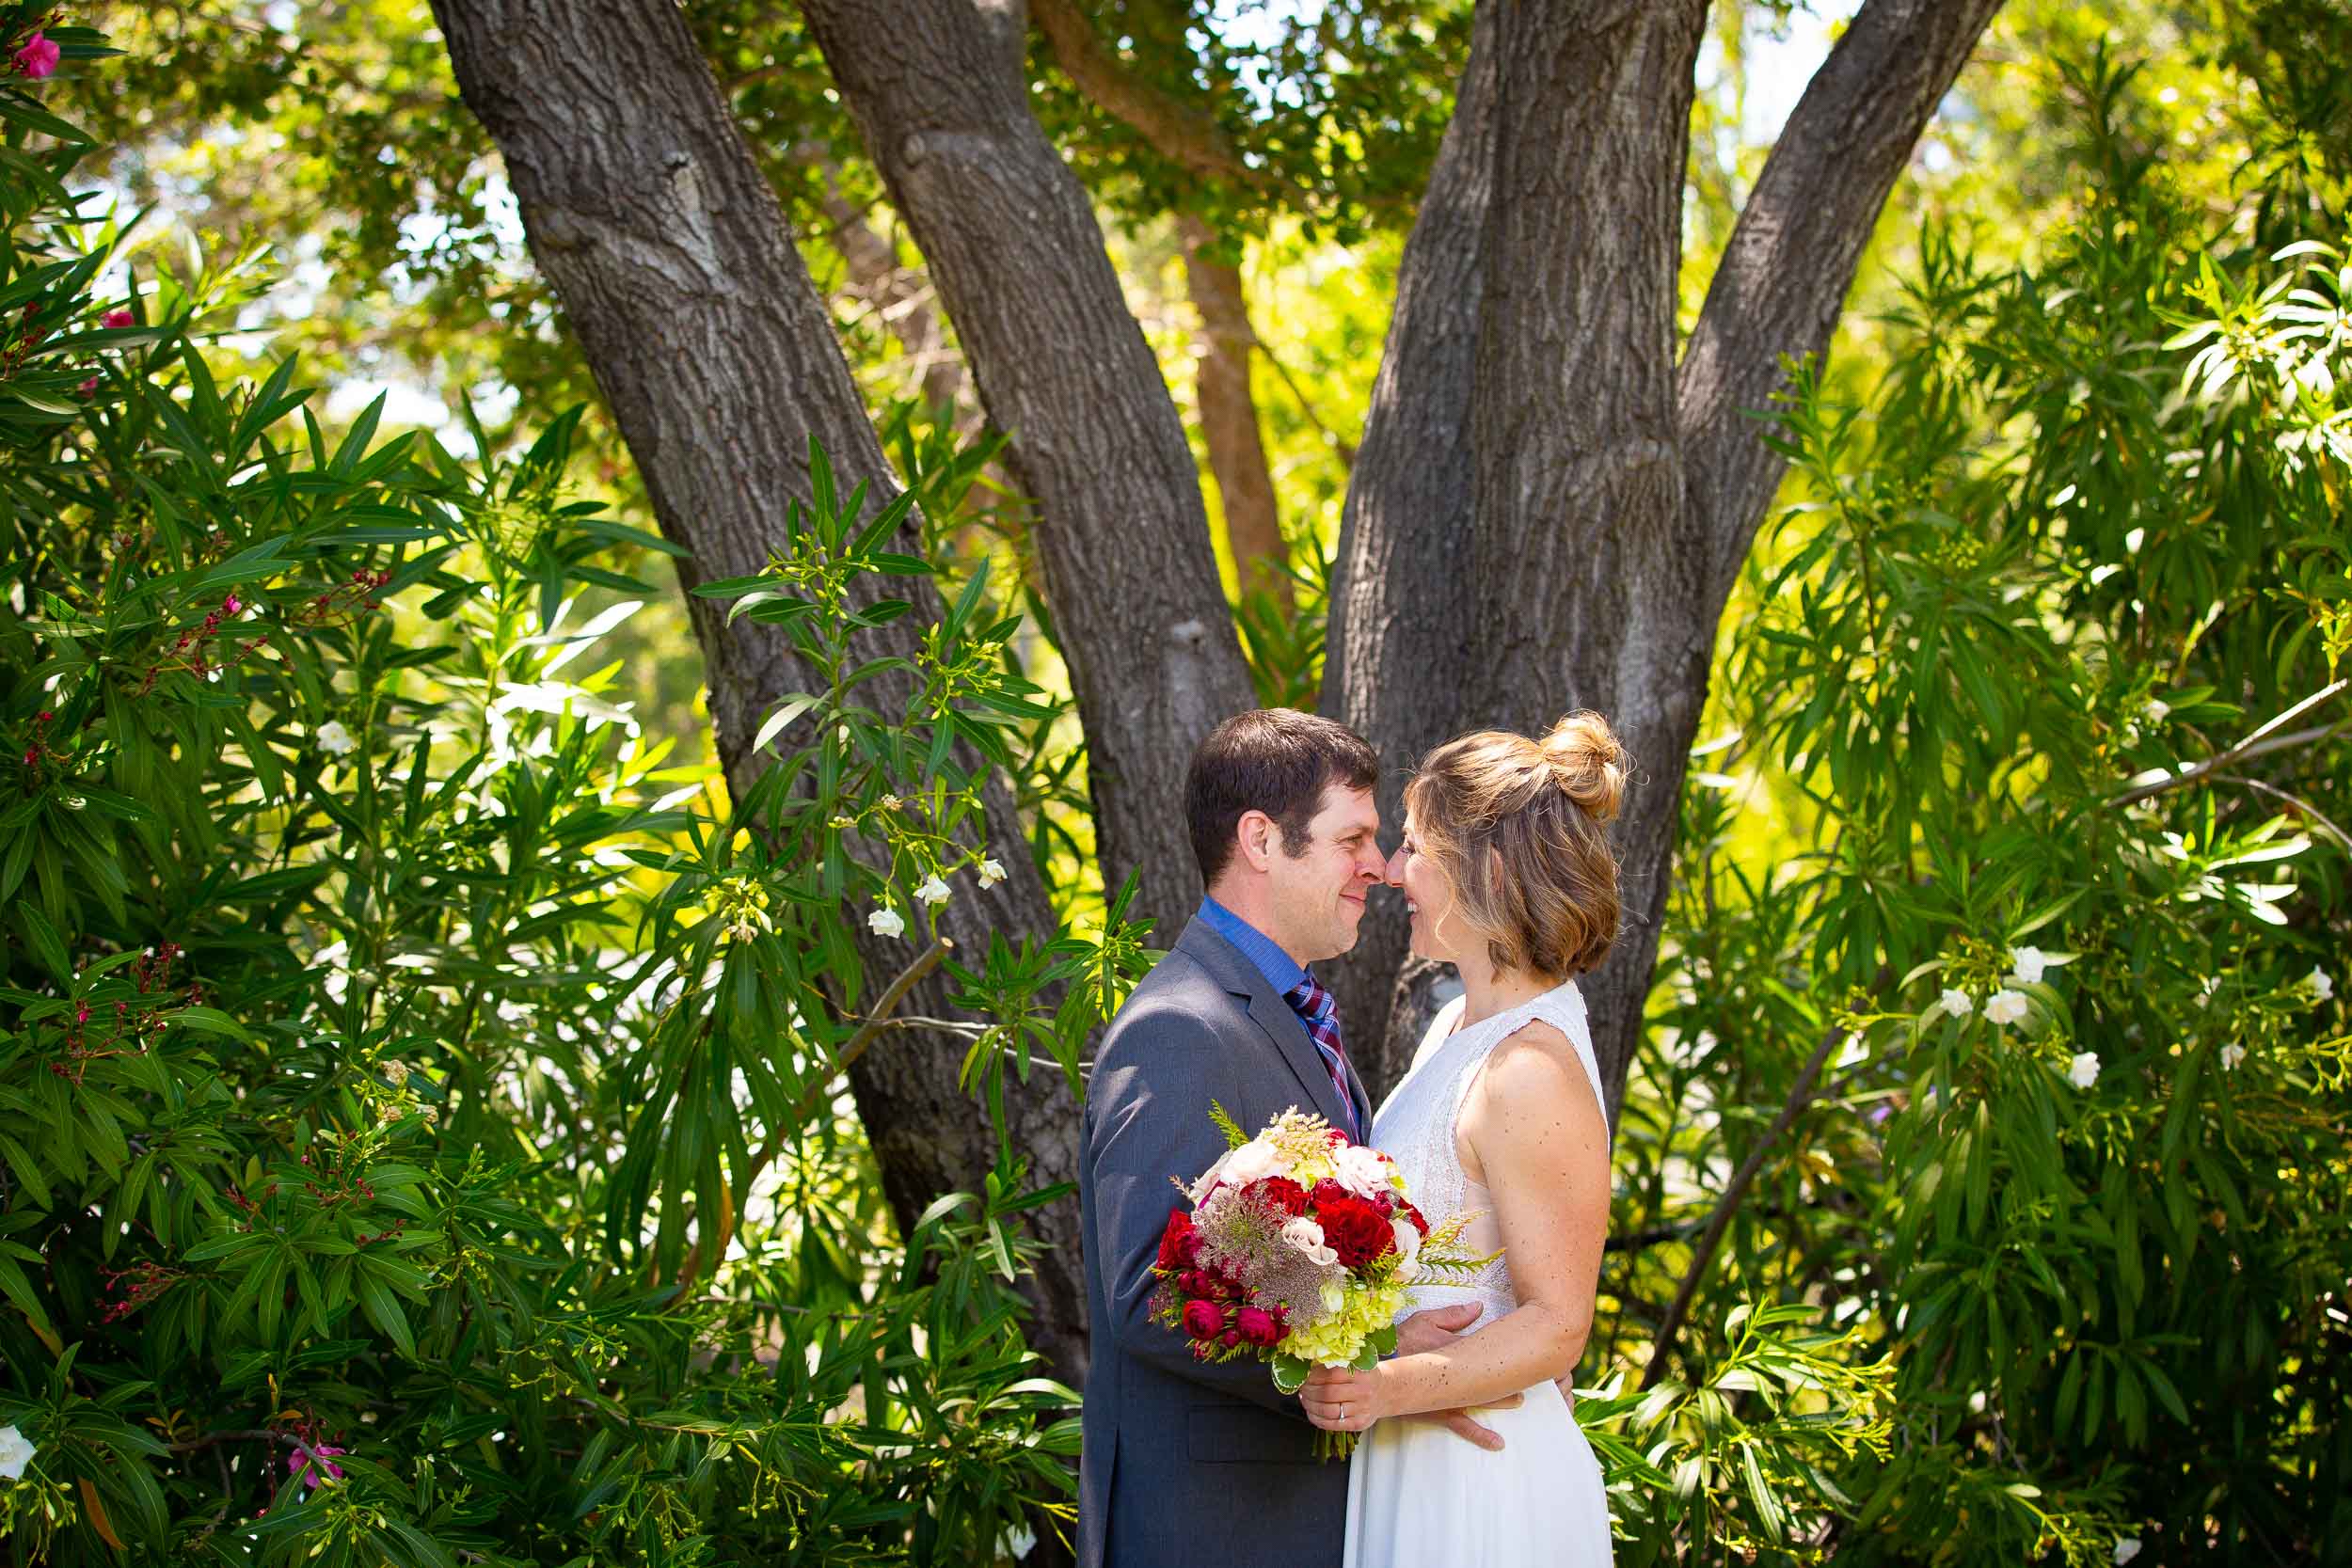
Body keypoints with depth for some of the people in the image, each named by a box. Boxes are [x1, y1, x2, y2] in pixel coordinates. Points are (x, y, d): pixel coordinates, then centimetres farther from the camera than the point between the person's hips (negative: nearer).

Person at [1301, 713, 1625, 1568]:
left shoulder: (1531, 1072, -21)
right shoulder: (1459, 1025, 8)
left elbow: (1556, 1324, -20)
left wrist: (1385, 1388, -30)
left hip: (1482, 1490, -9)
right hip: (1415, 1464, 9)